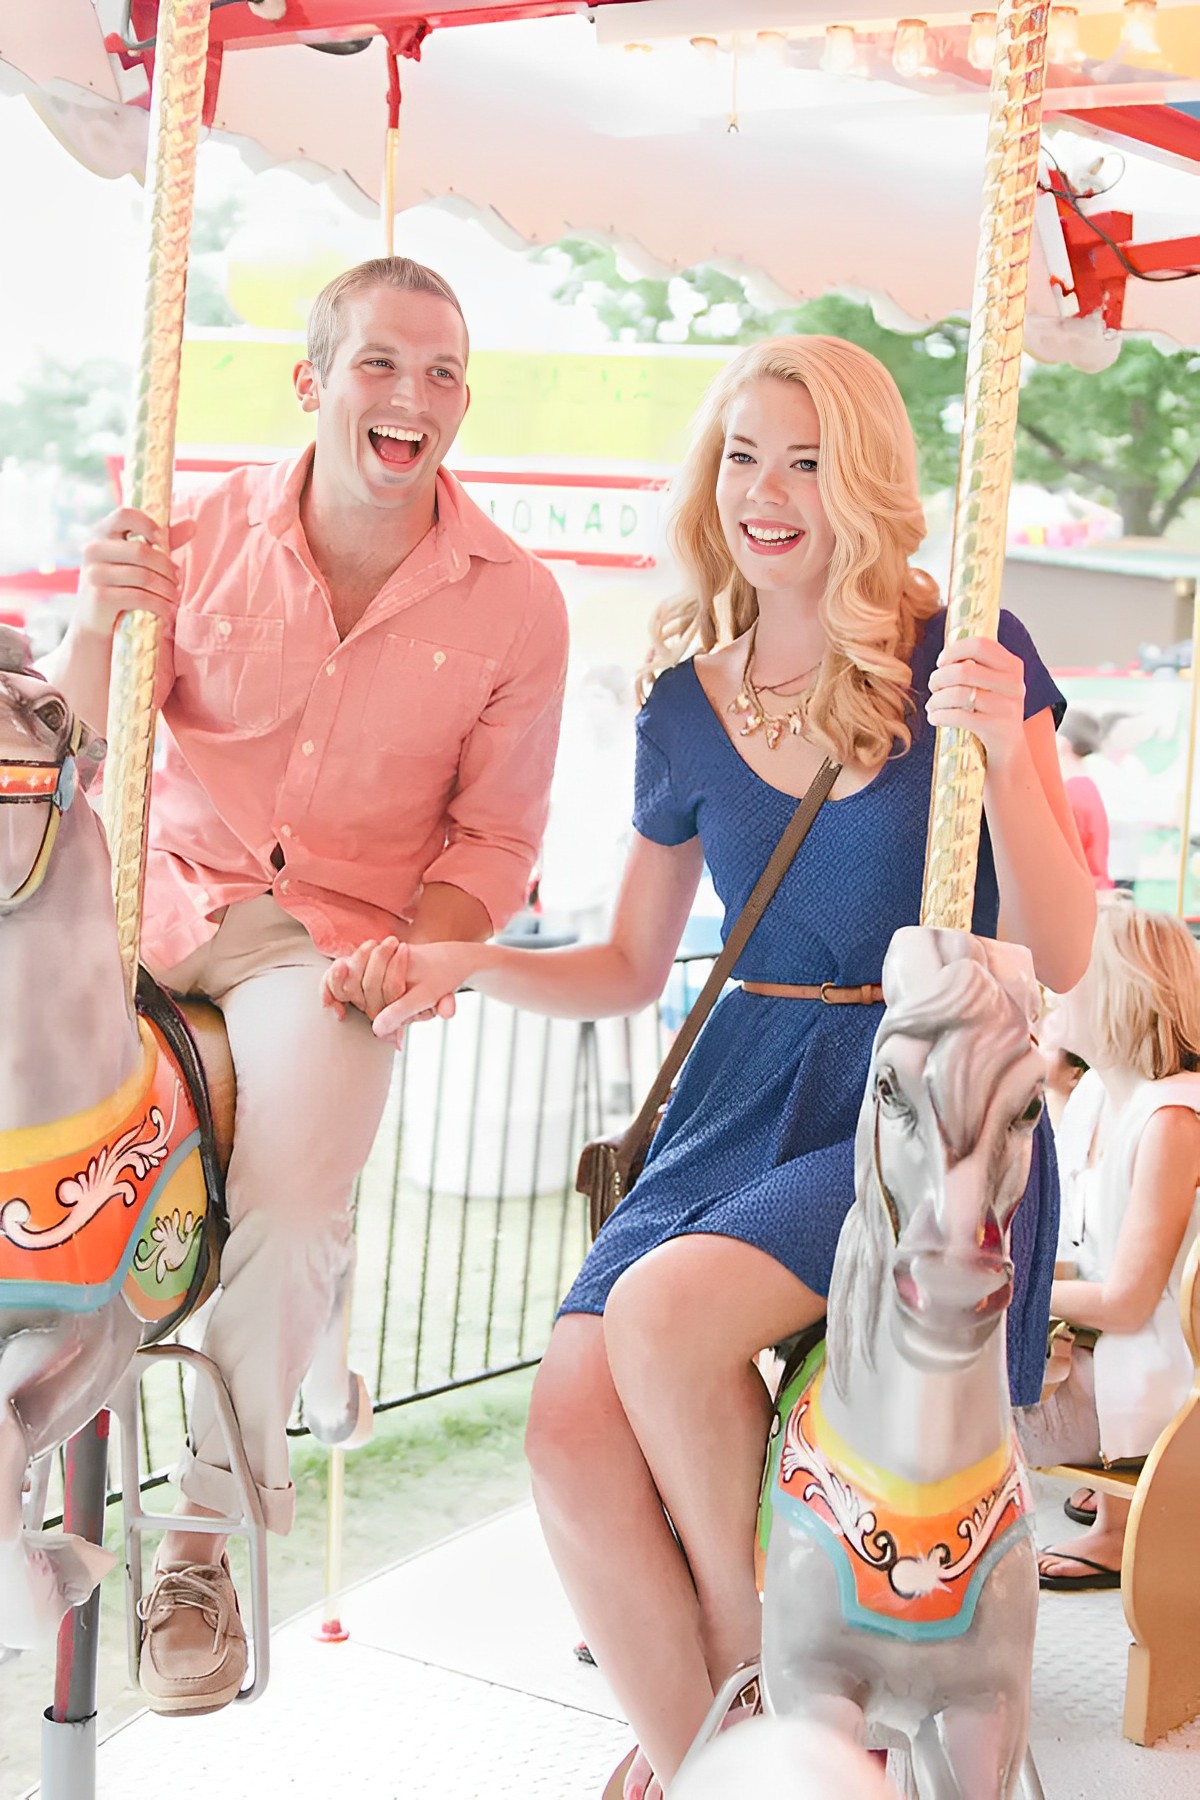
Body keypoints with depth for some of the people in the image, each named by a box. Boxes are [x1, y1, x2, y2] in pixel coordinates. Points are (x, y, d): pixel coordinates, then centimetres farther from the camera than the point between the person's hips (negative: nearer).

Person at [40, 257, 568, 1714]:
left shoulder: (513, 604, -4)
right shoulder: (201, 535, -3)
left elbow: (495, 836, 2)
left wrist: (411, 963, -15)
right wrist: (99, 626, -21)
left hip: (343, 931, -1)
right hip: (163, 899, 2)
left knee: (291, 1223, -24)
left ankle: (210, 1526, 2)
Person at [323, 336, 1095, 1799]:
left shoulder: (964, 657, -4)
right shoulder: (684, 705, 8)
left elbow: (1058, 960, -6)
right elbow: (631, 967, 17)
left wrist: (1003, 760, -21)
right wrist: (461, 964, 0)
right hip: (743, 1097, 5)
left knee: (665, 1310, -29)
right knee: (572, 1433, -16)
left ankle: (763, 1663, -1)